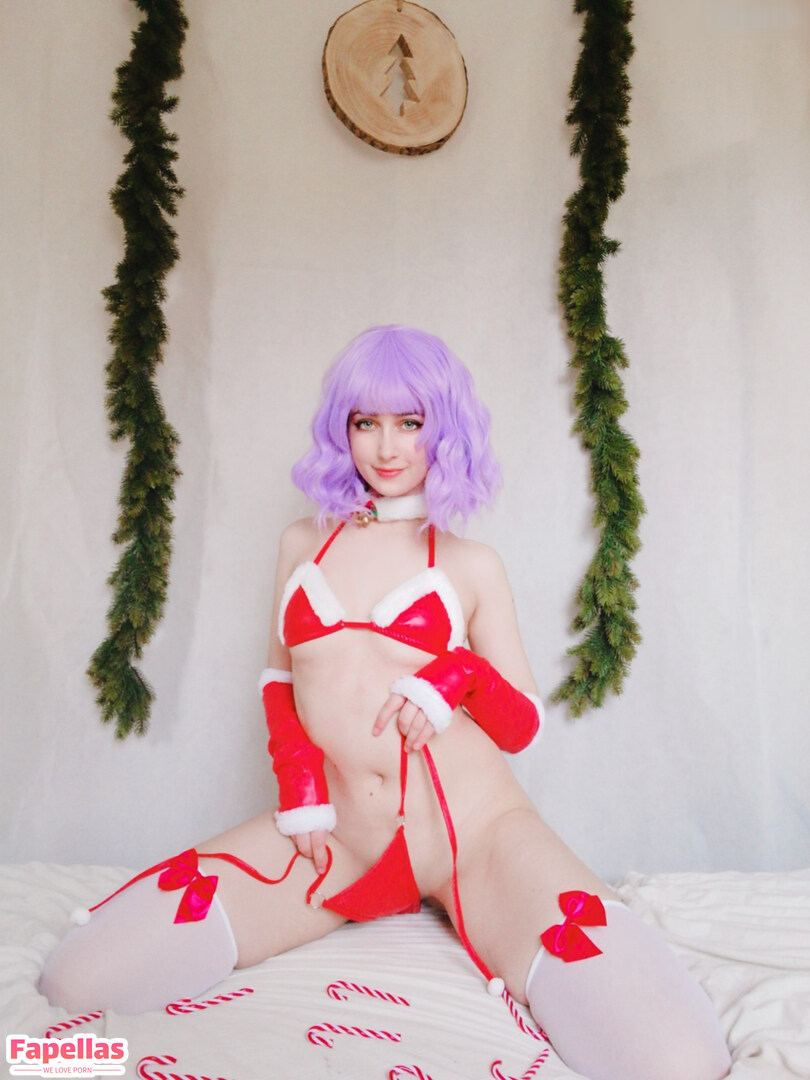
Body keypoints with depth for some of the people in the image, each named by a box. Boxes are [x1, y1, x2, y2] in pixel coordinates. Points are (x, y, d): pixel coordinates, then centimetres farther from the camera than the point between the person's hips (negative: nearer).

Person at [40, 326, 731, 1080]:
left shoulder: (471, 565, 6)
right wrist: (296, 779, 0)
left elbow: (522, 726, 9)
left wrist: (460, 675, -14)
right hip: (334, 837, 3)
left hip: (476, 832, -2)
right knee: (79, 980, -14)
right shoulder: (304, 542, 13)